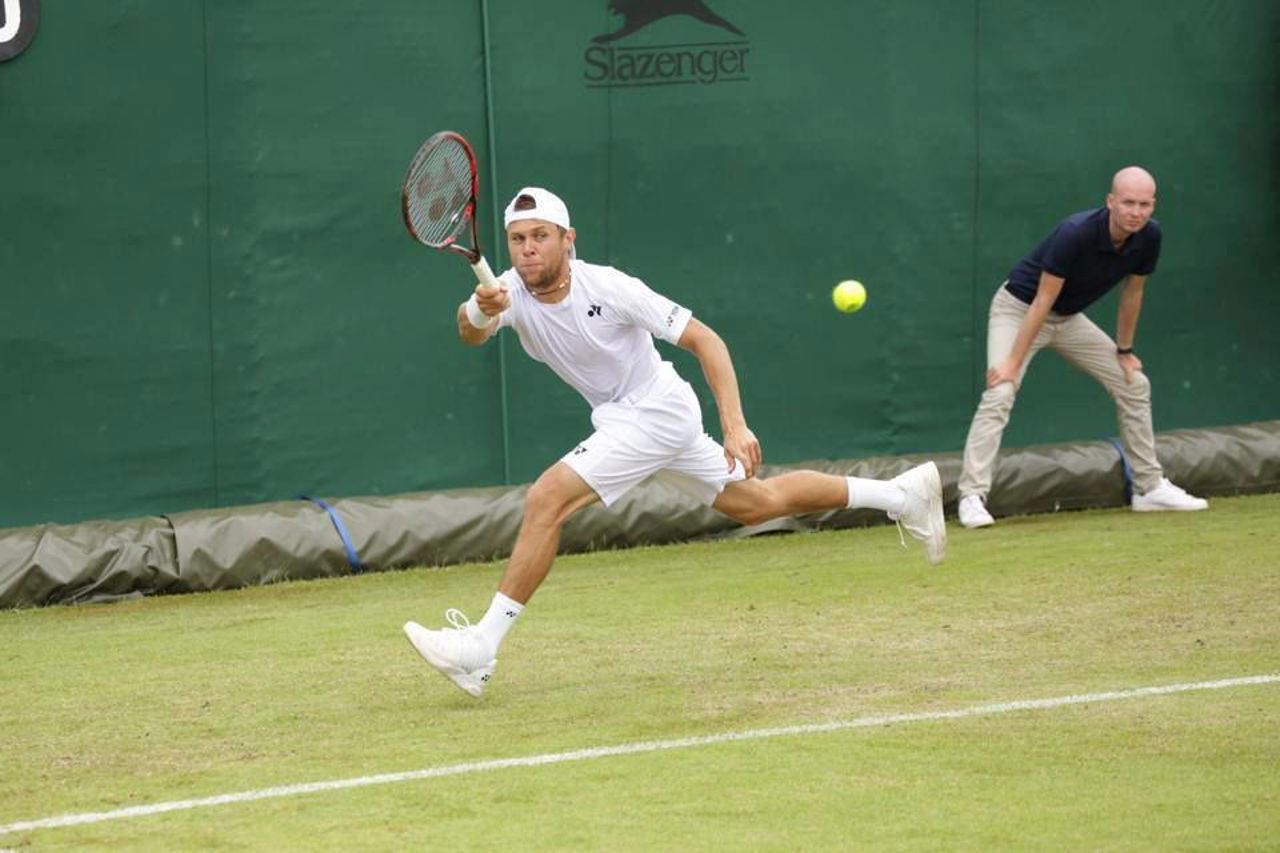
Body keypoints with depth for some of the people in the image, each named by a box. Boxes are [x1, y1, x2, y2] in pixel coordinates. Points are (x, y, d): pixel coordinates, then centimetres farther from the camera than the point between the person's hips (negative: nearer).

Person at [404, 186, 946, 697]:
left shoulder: (608, 288, -24)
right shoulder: (509, 292, -11)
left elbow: (704, 340, -20)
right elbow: (470, 332, -32)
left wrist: (735, 426, -29)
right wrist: (478, 312, -57)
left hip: (657, 411, -7)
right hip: (620, 419, 7)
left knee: (547, 499, -21)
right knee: (756, 503, 20)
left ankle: (481, 647, -17)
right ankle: (899, 494, 33)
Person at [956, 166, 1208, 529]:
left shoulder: (1148, 237, -15)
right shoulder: (1076, 234, -33)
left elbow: (1132, 292, 3)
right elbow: (1043, 301, -29)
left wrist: (1124, 350, 10)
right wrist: (1014, 361, -27)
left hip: (1068, 318, 7)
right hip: (1018, 309, -7)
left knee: (1134, 384, 7)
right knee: (999, 394, -26)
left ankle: (1151, 487, 17)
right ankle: (972, 497, -28)